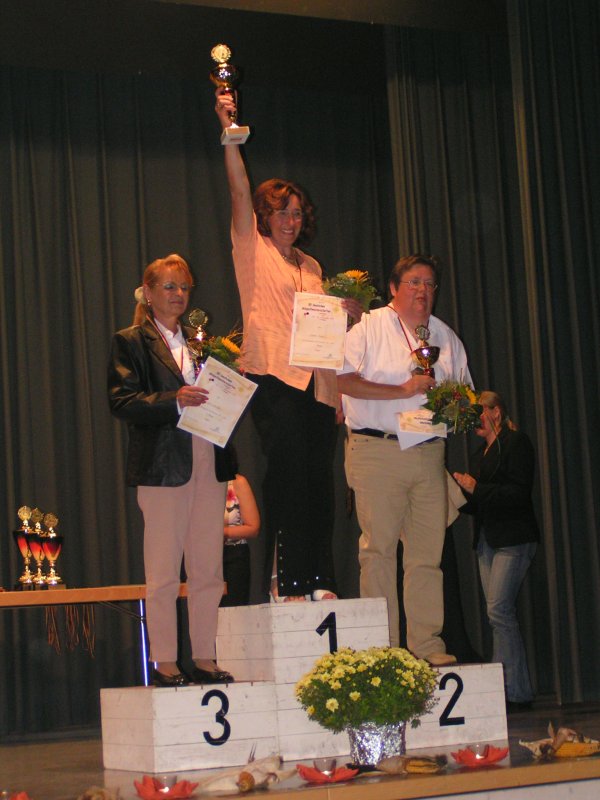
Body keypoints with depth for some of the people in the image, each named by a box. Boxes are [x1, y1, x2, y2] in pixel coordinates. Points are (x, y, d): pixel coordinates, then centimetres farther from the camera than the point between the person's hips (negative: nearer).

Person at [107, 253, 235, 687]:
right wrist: (174, 400, -20)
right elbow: (122, 401, -9)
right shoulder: (130, 342, 3)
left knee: (209, 569, 5)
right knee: (163, 571, -3)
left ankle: (205, 659, 11)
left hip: (209, 465, 6)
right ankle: (165, 662, 2)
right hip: (162, 465, -5)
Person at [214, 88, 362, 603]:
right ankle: (284, 579, -10)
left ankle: (319, 578, 7)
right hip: (273, 374, -5)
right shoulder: (253, 249, 8)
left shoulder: (311, 266, 24)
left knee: (319, 477, 2)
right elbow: (240, 191, -5)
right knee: (288, 469, -14)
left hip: (315, 377, 5)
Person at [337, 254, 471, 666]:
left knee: (428, 551, 2)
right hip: (376, 451, -5)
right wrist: (404, 390, -13)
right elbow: (345, 381, -10)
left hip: (429, 453, 5)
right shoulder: (369, 327, 1)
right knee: (379, 549, -5)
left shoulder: (446, 336, 18)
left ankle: (427, 644, 6)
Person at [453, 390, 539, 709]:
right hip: (488, 540, 9)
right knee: (500, 614, 3)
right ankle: (518, 690, 5)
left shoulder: (516, 442, -6)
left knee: (499, 610, -16)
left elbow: (518, 493, -16)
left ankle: (512, 690, -13)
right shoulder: (484, 450, 19)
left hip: (513, 539, -9)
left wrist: (476, 489, -17)